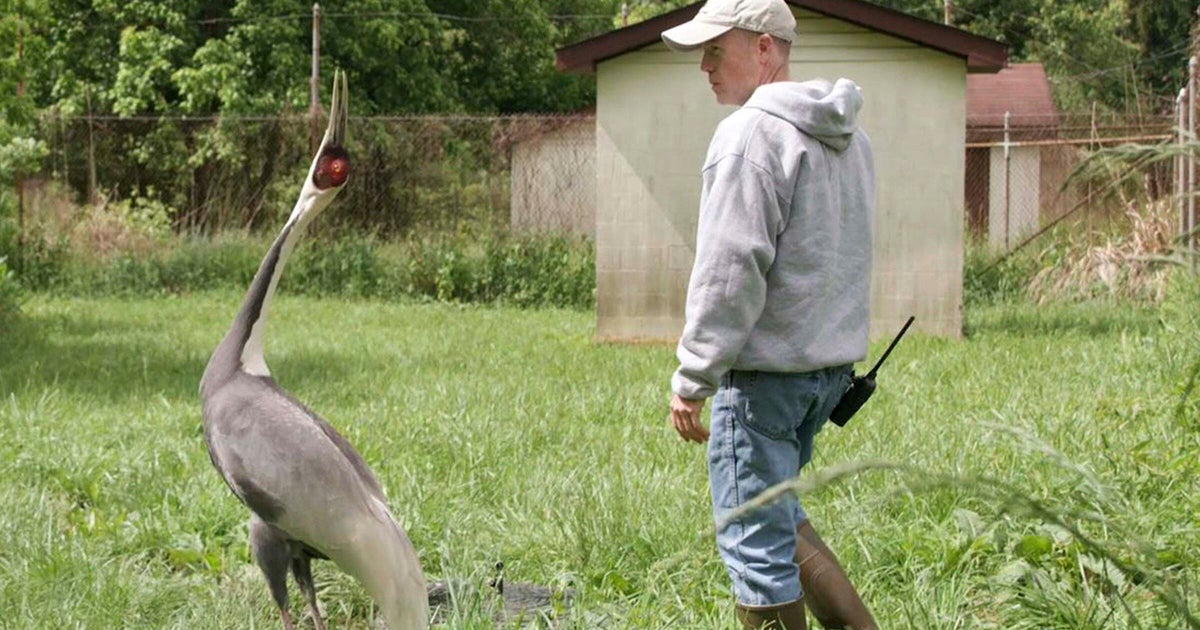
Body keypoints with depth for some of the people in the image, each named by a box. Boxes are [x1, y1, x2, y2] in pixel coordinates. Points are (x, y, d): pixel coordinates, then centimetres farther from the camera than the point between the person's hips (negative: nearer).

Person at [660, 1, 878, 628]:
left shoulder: (751, 134, -15)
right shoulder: (847, 136, 14)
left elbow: (731, 270, -20)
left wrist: (692, 380, -15)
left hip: (766, 369, -10)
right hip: (832, 363, 10)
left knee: (756, 540, -1)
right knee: (775, 515, 22)